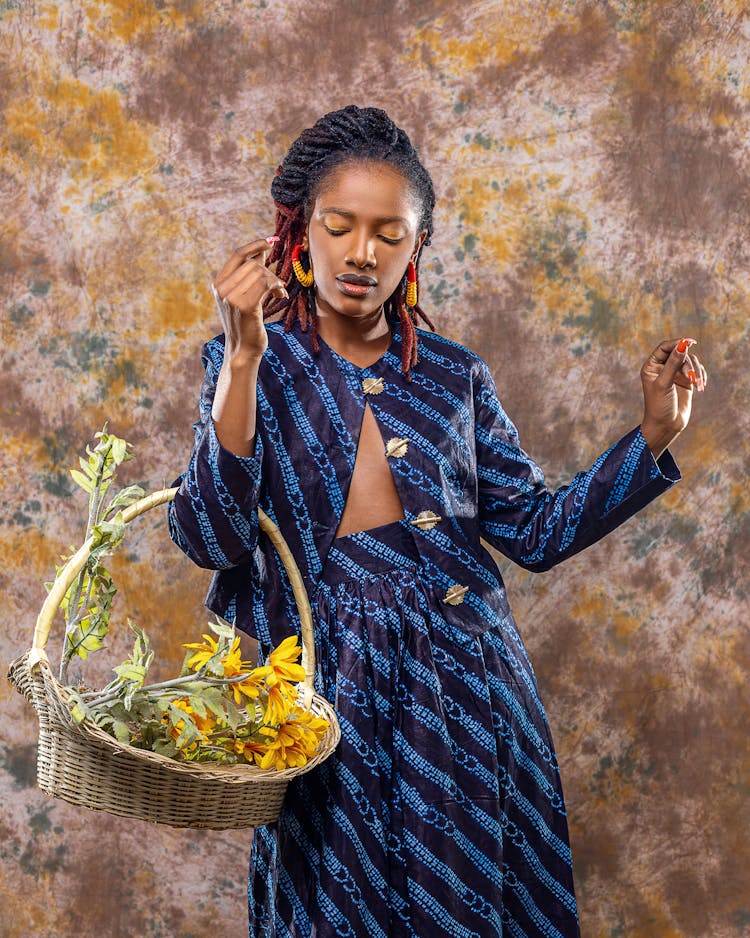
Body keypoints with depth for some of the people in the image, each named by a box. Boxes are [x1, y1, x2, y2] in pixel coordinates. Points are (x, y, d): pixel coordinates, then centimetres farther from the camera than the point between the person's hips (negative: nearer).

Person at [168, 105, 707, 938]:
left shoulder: (454, 375, 9)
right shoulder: (255, 362, 1)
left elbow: (538, 530, 8)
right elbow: (209, 538, -13)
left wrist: (655, 433, -1)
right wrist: (245, 356, -20)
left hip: (464, 677, 3)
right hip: (331, 681, -2)